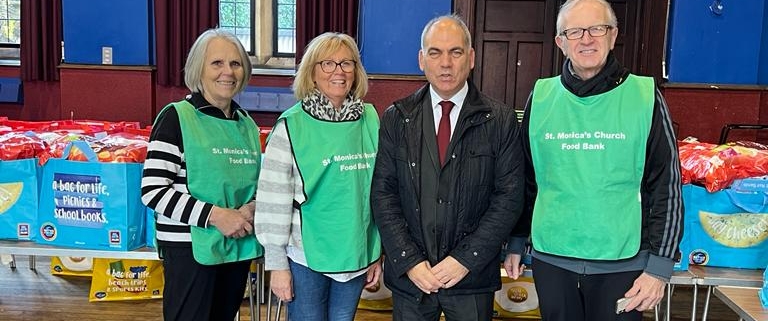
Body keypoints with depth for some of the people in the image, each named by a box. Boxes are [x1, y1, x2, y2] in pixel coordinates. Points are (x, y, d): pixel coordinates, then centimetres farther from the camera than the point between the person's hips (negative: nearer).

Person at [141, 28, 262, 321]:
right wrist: (214, 215, -22)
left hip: (237, 246, 6)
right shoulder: (177, 117, -10)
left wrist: (252, 208, -4)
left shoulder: (247, 124, 9)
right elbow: (153, 191, -15)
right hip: (191, 248, -6)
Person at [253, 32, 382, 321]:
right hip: (306, 255, -3)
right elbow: (273, 198, -9)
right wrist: (277, 264, -8)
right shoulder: (292, 125, -10)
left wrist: (377, 253, 11)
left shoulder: (370, 119, 3)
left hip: (356, 255, 4)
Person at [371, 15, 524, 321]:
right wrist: (409, 261, -9)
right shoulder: (395, 119, 1)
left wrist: (466, 259, -11)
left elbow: (509, 198, -5)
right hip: (408, 274, 1)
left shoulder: (501, 120, -3)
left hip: (473, 278, -1)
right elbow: (383, 194, -2)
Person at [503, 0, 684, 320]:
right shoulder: (541, 97, 1)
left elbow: (667, 187, -3)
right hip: (551, 258, 2)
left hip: (623, 263, -2)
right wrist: (515, 243, 12)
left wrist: (659, 267, -5)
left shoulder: (644, 96, -5)